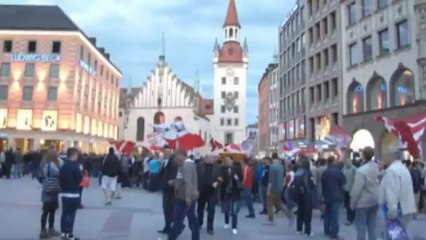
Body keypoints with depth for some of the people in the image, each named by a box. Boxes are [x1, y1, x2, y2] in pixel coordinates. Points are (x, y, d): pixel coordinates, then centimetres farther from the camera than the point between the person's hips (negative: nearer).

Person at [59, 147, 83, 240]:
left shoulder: (63, 166, 8)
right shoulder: (74, 166, -15)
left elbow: (60, 179, 12)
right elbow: (80, 179, -15)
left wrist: (63, 187, 18)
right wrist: (81, 173, 3)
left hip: (64, 193, 8)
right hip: (73, 193, -8)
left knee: (65, 213, 13)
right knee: (71, 214, -3)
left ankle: (63, 232, 20)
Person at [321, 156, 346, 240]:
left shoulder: (325, 172, 7)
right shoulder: (337, 171, -16)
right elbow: (344, 181, -8)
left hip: (327, 196, 7)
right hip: (336, 196, -7)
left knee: (327, 214, 14)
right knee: (334, 215, -6)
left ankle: (327, 231, 21)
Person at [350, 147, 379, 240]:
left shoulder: (361, 170, -22)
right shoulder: (376, 167, -2)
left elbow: (356, 190, -18)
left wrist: (352, 203, -8)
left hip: (363, 202, -6)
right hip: (374, 201, 6)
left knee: (361, 228, 2)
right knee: (372, 227, 13)